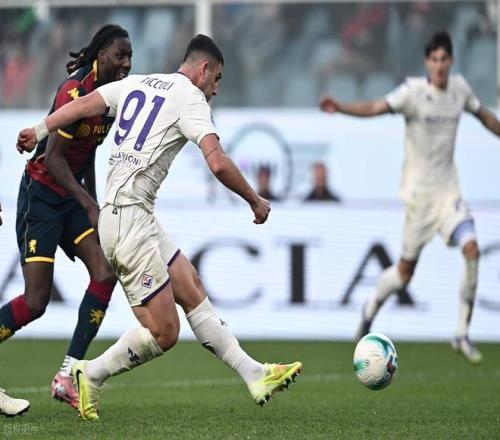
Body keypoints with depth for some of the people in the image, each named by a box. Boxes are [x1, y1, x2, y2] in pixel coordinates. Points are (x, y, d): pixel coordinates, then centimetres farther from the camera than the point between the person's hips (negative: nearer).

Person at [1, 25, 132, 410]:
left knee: (106, 273, -10)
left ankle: (67, 376, -6)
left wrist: (94, 205, 16)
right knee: (36, 300, -11)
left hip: (72, 196, 8)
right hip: (41, 193, -8)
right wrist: (89, 205, -24)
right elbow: (53, 157, -22)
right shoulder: (75, 90, -19)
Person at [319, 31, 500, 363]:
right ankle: (372, 307, 35)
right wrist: (340, 108, -45)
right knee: (406, 271, 2)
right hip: (419, 189, -4)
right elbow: (375, 108, -29)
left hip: (448, 188, 4)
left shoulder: (460, 87, 2)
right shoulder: (414, 91, -14)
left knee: (471, 249, -16)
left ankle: (462, 335, -6)